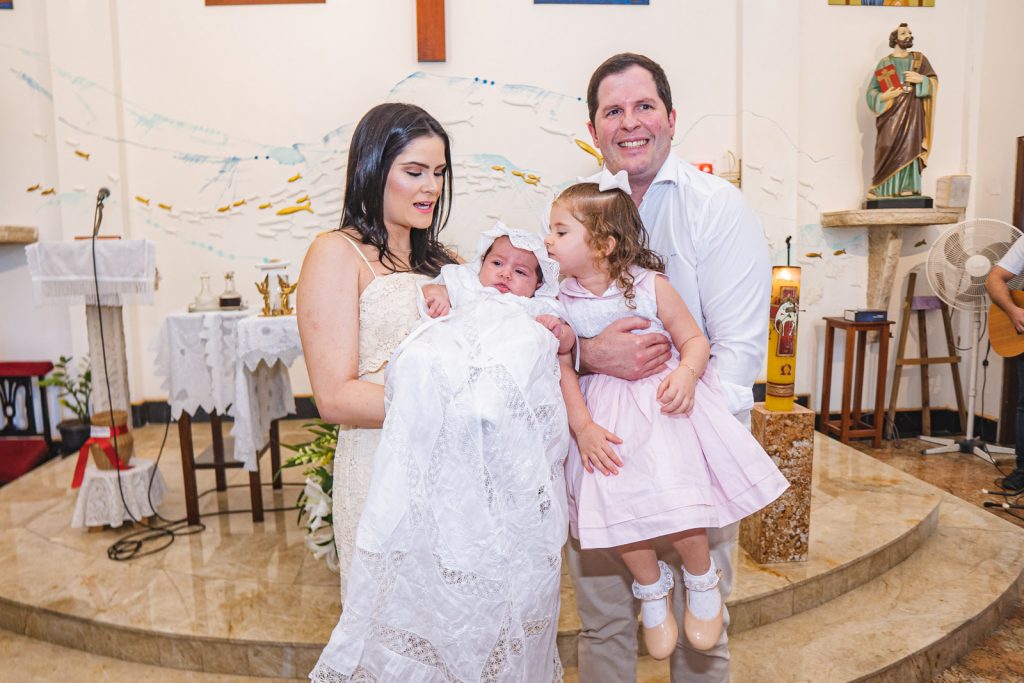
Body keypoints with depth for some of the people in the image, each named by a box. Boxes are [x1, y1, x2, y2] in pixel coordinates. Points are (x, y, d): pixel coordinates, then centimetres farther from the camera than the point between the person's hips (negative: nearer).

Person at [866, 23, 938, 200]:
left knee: (909, 148, -2)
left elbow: (934, 81, 7)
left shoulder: (919, 59, 10)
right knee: (889, 149, -7)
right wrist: (884, 96, -16)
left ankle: (907, 187, -2)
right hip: (892, 112, -2)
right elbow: (872, 91, 2)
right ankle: (883, 188, -2)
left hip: (913, 112, 2)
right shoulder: (884, 63, 4)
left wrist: (921, 79, -11)